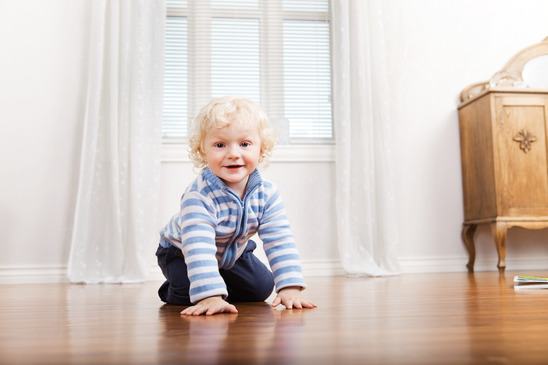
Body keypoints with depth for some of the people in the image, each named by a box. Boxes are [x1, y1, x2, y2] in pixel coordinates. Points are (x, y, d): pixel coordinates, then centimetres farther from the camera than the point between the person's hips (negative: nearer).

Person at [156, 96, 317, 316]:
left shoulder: (266, 193, -24)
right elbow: (198, 249, -47)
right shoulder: (198, 196, -41)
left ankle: (225, 282, 26)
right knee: (186, 295, -24)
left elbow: (280, 241, -25)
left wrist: (290, 287, -34)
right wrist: (209, 296, -55)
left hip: (232, 252, 5)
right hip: (180, 252, -4)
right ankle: (172, 290, 11)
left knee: (261, 288, -2)